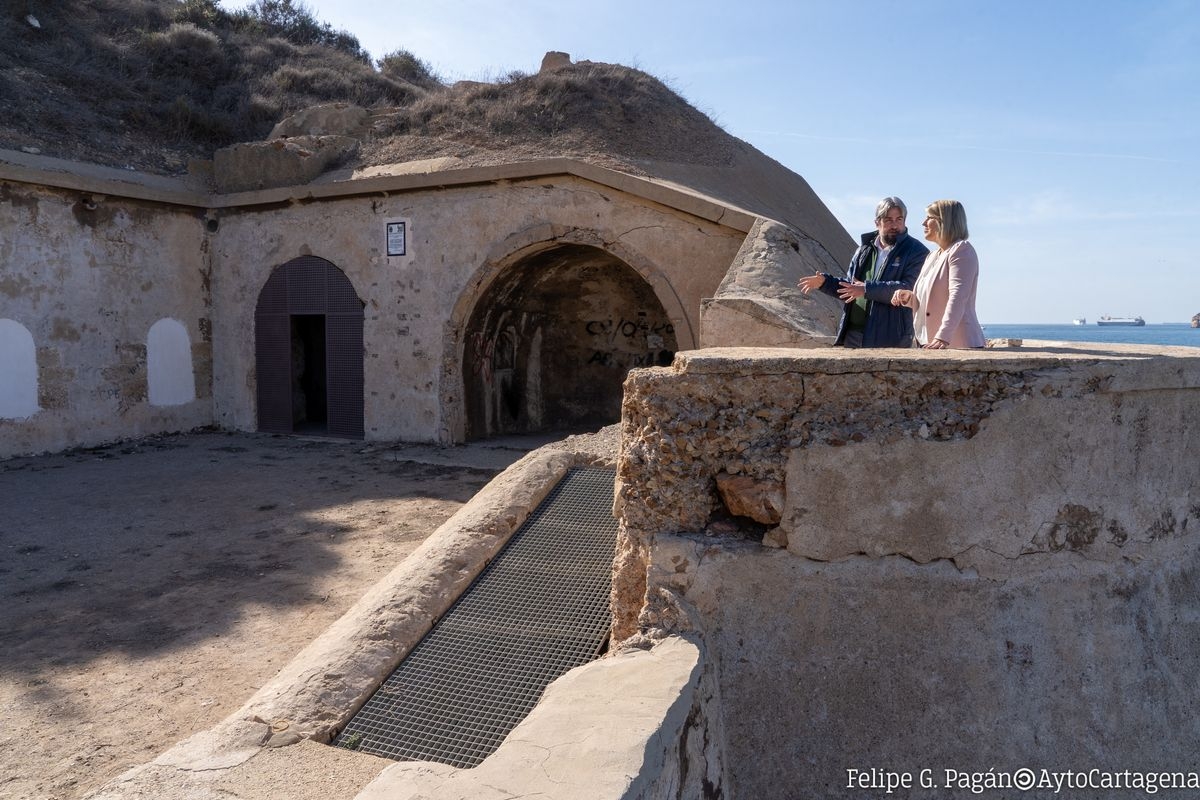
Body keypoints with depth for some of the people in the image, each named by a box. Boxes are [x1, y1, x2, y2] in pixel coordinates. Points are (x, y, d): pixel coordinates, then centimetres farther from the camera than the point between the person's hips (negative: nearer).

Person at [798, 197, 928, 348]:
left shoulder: (916, 252, -4)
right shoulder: (864, 249, 17)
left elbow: (908, 288, -18)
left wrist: (867, 289, -23)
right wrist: (824, 281, 7)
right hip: (853, 334, 6)